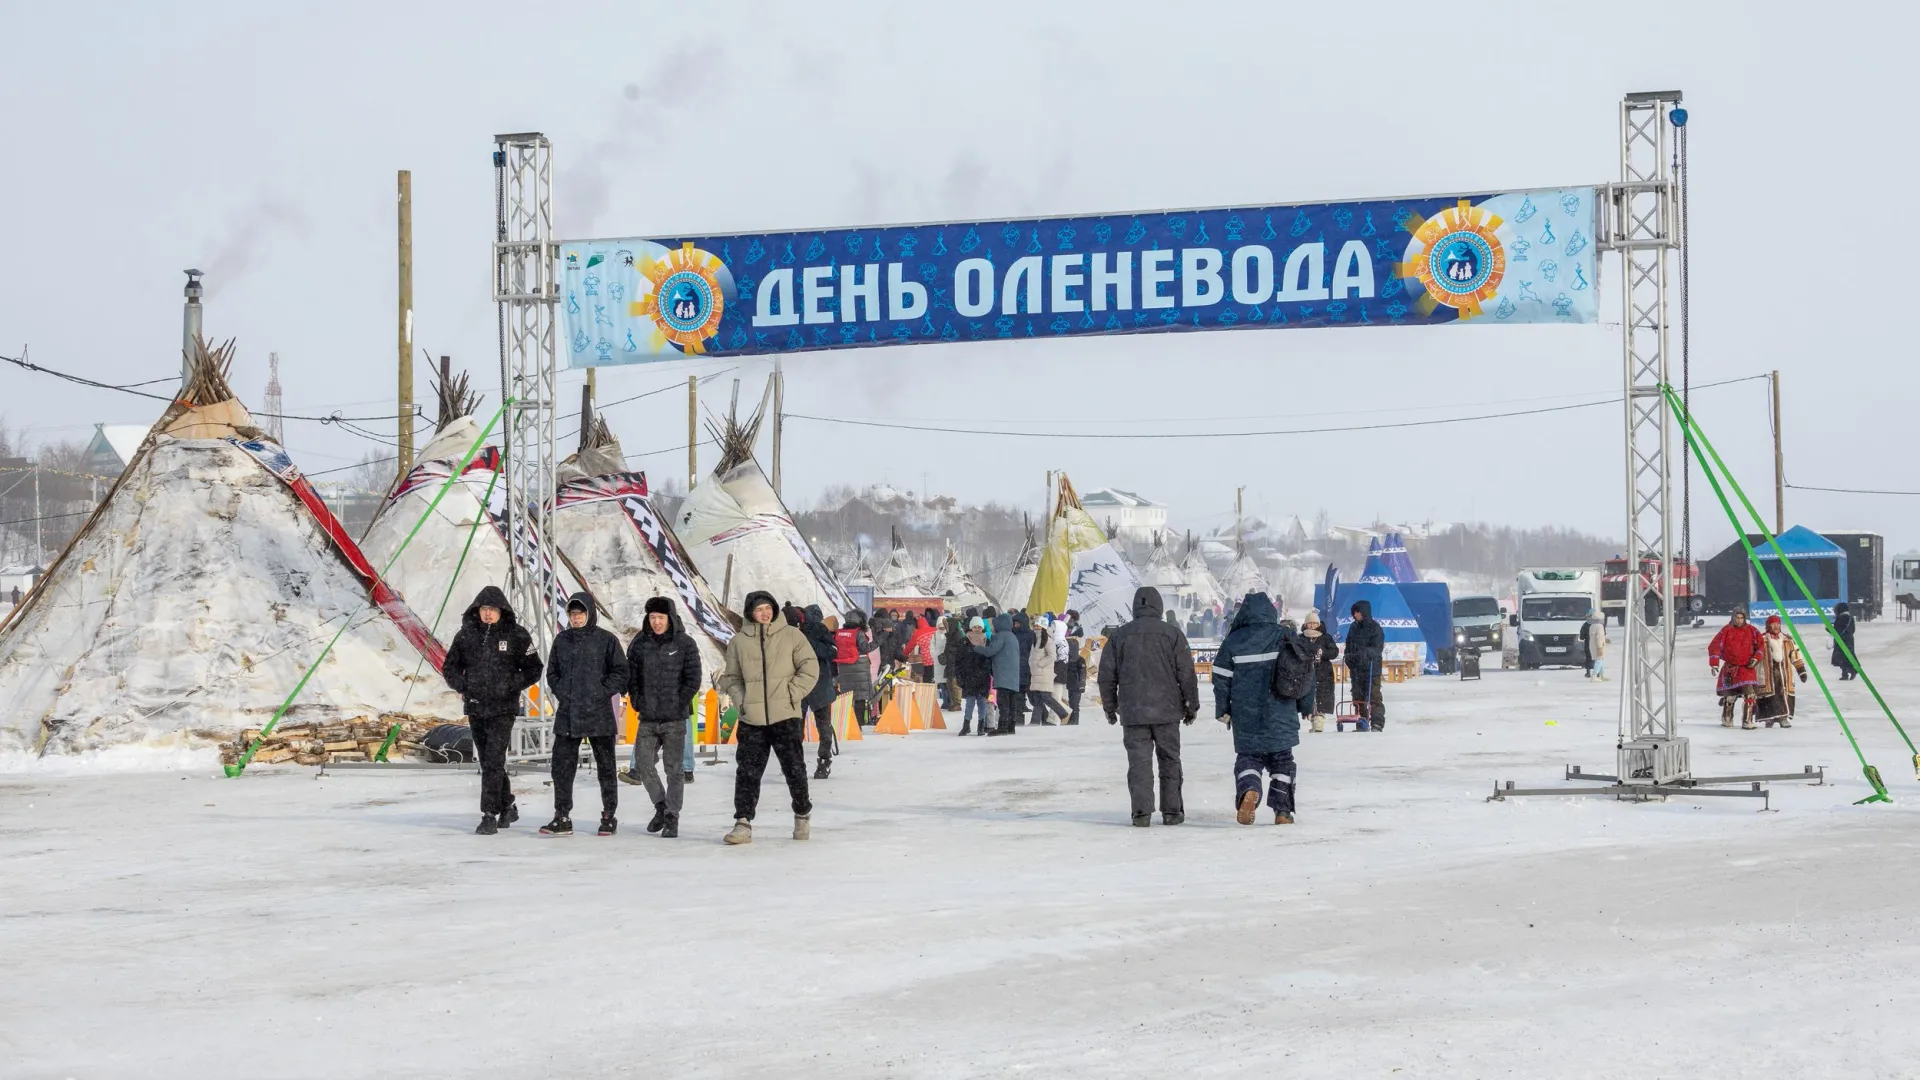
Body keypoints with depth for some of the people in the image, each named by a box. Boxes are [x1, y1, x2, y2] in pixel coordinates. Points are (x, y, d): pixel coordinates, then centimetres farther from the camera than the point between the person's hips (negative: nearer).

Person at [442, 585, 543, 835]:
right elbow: (450, 667, 15)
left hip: (503, 709, -4)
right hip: (475, 708, 4)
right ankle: (507, 807, 29)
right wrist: (462, 686, -2)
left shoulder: (516, 635, -3)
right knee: (488, 762, 13)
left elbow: (533, 670, 2)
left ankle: (489, 815, -10)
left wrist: (511, 685, -10)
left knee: (493, 762, -12)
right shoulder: (466, 635, 5)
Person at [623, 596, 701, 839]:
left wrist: (678, 703, -9)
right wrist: (636, 701, 0)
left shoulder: (684, 644, -3)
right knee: (643, 764, 4)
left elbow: (693, 679, -3)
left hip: (675, 719, -3)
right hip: (647, 718, 3)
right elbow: (630, 674, 10)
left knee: (673, 769, -2)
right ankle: (660, 806, 24)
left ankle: (672, 817, 7)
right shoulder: (640, 643, 5)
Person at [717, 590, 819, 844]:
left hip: (785, 716, -1)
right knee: (747, 771, -2)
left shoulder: (791, 635, 1)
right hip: (752, 718, 1)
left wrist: (793, 694, -8)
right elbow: (731, 678, 15)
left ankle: (803, 815, 25)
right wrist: (740, 699, -1)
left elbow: (810, 668, 1)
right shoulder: (739, 642, 5)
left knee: (794, 768, 5)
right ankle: (743, 823, 0)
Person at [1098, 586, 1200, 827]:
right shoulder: (1172, 634, -1)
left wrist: (1110, 707, 17)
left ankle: (1141, 812, -5)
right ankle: (1172, 811, 10)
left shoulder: (1118, 636, 4)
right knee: (1170, 760, 9)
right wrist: (1192, 705, 9)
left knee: (1139, 762, 2)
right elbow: (1186, 673, 0)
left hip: (1133, 713, 1)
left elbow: (1107, 675, 7)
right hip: (1167, 711, -1)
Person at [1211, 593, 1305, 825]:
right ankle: (1282, 810, 6)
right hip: (1280, 716, 0)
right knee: (1282, 760, 11)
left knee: (1248, 756, 9)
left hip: (1246, 715, 0)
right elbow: (1302, 669, 1)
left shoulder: (1233, 641, 0)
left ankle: (1248, 789, -20)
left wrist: (1222, 710, 9)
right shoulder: (1284, 636, -1)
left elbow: (1221, 679, 0)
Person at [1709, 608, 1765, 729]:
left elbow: (1761, 645, 11)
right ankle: (1726, 719, 29)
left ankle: (1747, 721, -10)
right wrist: (1714, 663, -11)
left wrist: (1756, 658, -5)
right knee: (1729, 695, 8)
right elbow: (1714, 646, -3)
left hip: (1747, 668, 0)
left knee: (1749, 694, -14)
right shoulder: (1726, 631, -1)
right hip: (1730, 668, 0)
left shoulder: (1751, 631, 3)